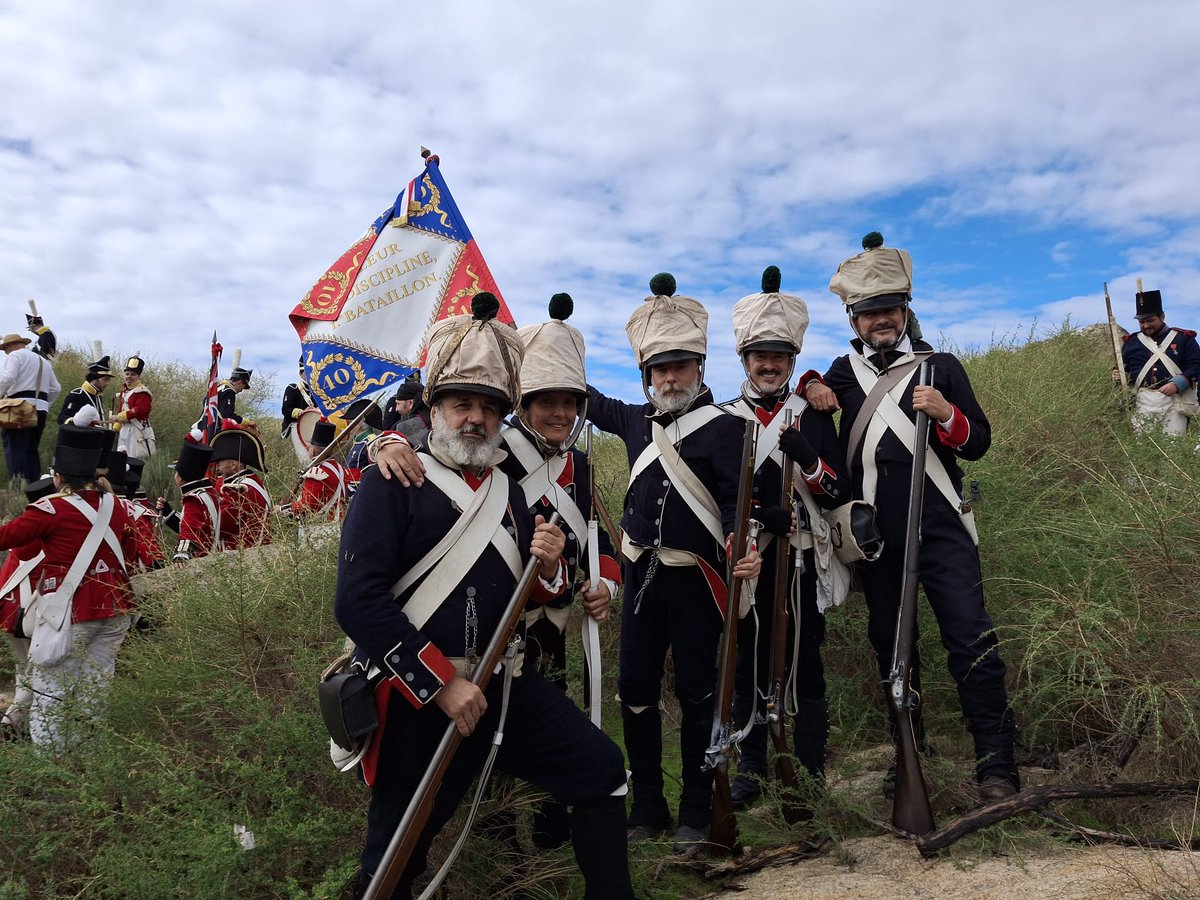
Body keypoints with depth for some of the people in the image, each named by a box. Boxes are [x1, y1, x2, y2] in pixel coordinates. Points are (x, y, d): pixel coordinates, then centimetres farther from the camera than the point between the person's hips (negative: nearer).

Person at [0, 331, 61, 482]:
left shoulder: (15, 355, 1)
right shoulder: (43, 360, 25)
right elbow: (55, 389, 23)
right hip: (41, 409, 7)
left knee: (15, 447, -9)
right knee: (31, 449, 12)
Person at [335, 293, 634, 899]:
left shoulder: (509, 490, 10)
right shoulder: (391, 482, -10)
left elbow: (533, 597, 15)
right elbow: (357, 602, -20)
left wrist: (549, 567, -9)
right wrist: (442, 684, -21)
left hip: (503, 683, 5)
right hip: (416, 695, -5)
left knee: (602, 771, 3)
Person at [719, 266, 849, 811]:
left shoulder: (813, 416, 7)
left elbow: (838, 493, -1)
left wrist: (806, 457, -20)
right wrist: (759, 516, -17)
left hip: (801, 561, -1)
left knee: (804, 660, 4)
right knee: (748, 661, 5)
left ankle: (811, 768, 17)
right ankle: (751, 767, 19)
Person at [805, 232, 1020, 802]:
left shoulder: (941, 367, 6)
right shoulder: (844, 372, 12)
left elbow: (978, 443, 4)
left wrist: (946, 415, -18)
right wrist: (810, 388, 3)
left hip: (940, 527, -3)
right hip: (876, 535, 3)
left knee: (970, 637, -10)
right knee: (889, 642, 11)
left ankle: (996, 764, 0)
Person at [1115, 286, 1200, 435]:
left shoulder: (1183, 338, 7)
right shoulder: (1131, 341, 14)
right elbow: (1123, 368, 20)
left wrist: (1177, 384, -14)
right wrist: (1118, 375, -5)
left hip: (1173, 400, -2)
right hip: (1142, 402, 2)